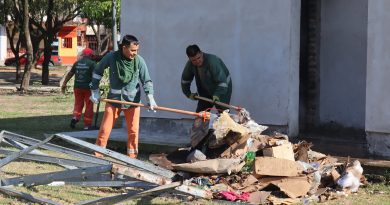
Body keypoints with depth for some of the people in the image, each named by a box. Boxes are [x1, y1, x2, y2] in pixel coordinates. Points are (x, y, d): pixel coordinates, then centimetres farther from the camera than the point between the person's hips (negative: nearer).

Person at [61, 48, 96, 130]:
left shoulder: (77, 63, 8)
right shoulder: (92, 63, -5)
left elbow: (70, 74, 11)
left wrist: (64, 84, 17)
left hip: (77, 86, 4)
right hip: (88, 87, -4)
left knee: (78, 103, 17)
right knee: (89, 105, 5)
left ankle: (75, 117, -7)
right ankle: (87, 124, 6)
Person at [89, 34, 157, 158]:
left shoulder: (139, 61, -12)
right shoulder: (111, 57, -13)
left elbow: (146, 81, -4)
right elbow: (97, 72, 3)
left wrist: (150, 97, -17)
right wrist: (95, 91, 4)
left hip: (132, 100, 1)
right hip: (114, 98, 0)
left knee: (133, 131, 5)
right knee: (104, 129, 2)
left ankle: (132, 157, 18)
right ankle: (97, 155, 13)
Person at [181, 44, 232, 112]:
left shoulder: (212, 61, -33)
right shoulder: (190, 65, -14)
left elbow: (222, 81, -36)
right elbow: (185, 80, 7)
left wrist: (217, 95, -46)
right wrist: (188, 94, 5)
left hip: (222, 89, -6)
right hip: (206, 91, 6)